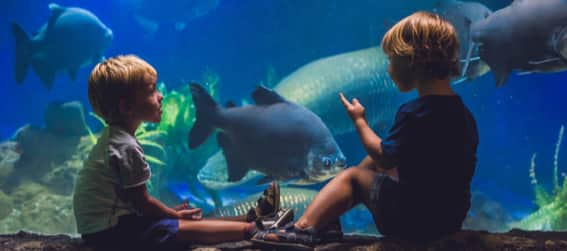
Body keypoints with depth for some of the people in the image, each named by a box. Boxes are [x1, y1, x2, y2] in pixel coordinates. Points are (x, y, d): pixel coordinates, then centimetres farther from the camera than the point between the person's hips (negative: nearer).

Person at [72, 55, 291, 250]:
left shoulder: (112, 136, 10)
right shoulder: (126, 146, -22)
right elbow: (141, 201, -15)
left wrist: (169, 211, 13)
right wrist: (174, 214, 0)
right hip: (109, 233, -10)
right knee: (190, 229, -11)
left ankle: (250, 217, 10)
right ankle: (254, 228, -7)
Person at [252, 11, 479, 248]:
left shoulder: (413, 112, -22)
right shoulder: (462, 111, 3)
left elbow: (384, 157, -14)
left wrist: (359, 120, 1)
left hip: (414, 222, -8)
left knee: (352, 176, 11)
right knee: (372, 162, 20)